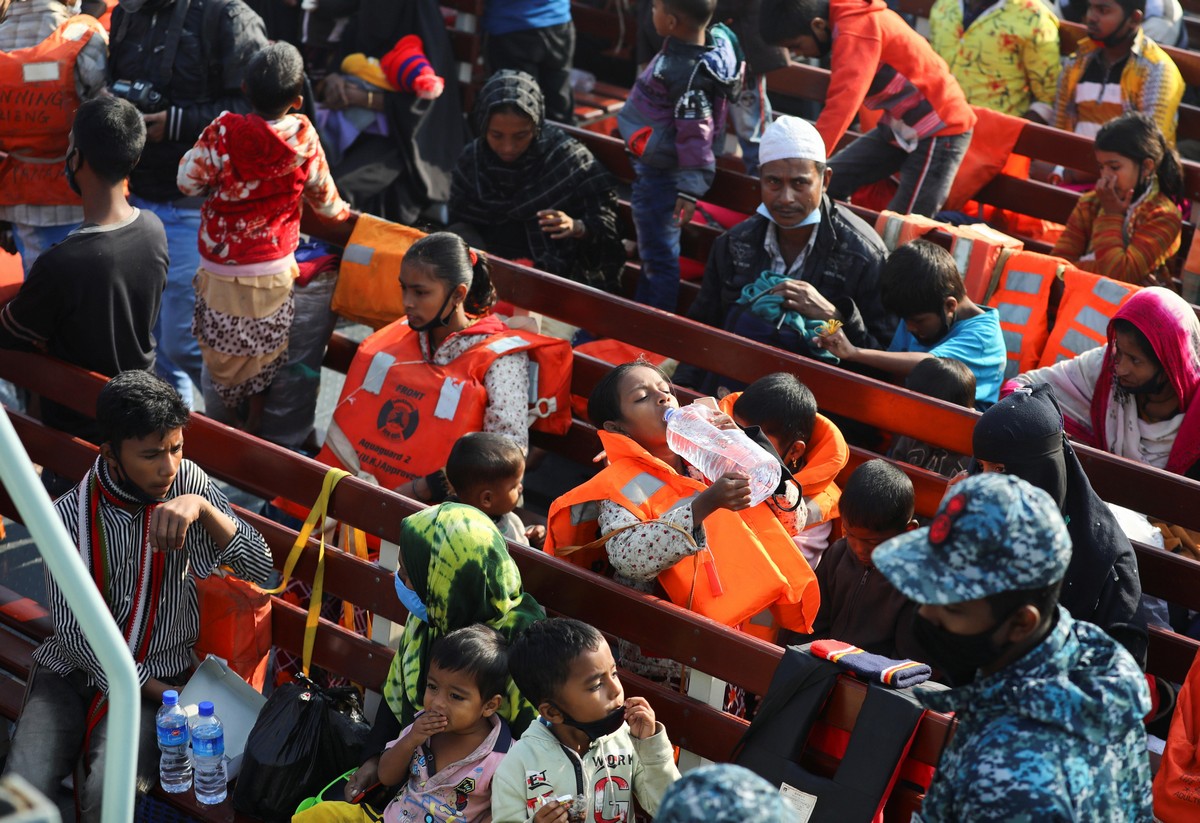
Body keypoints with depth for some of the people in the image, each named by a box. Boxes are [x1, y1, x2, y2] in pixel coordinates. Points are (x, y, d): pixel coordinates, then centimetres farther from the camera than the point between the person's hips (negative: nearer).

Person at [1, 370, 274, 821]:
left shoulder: (187, 482, -4)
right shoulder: (71, 513, -9)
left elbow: (260, 569, -10)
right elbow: (71, 625, -10)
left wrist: (202, 508, -26)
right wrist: (151, 689, -16)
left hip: (160, 666, 0)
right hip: (74, 663, 0)